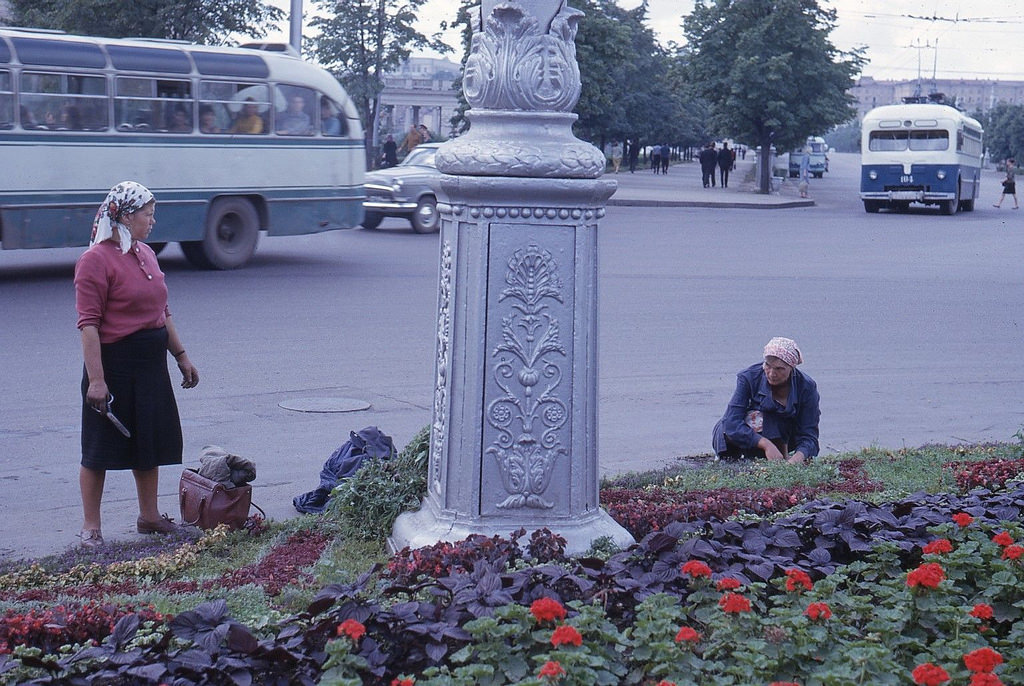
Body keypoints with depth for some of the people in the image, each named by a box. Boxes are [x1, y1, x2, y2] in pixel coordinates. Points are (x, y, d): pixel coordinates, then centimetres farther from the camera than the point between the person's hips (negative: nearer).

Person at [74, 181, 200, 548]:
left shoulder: (146, 254, 11)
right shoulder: (96, 259, -15)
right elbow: (89, 324, -19)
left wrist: (181, 355, 19)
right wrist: (96, 379, -23)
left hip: (151, 364, 8)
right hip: (114, 363, -8)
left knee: (151, 440, 15)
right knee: (101, 448, 1)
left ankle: (149, 516, 29)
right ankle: (90, 527, 11)